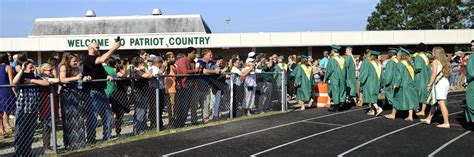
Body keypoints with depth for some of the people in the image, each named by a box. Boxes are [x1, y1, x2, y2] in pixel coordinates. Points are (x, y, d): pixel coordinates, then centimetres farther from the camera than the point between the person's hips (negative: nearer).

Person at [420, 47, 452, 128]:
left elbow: (434, 74, -14)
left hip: (439, 83, -9)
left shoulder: (435, 61, -7)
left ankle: (446, 123, -10)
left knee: (441, 103, -8)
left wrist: (429, 84, -9)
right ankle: (428, 119, 29)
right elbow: (448, 73, 13)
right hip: (445, 82, 9)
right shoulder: (445, 62, 15)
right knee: (434, 102, 18)